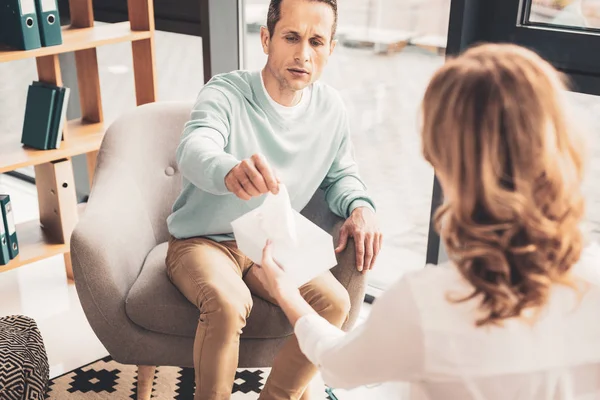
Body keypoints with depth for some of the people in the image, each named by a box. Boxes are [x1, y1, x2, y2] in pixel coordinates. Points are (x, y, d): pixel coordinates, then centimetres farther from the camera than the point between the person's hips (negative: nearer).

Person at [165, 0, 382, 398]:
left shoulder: (331, 108, -4)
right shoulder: (226, 93, -18)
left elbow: (342, 174, 11)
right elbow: (193, 149, -38)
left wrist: (361, 206, -13)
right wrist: (230, 171, -63)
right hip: (203, 241, -4)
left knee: (334, 302, -18)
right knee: (228, 303, -33)